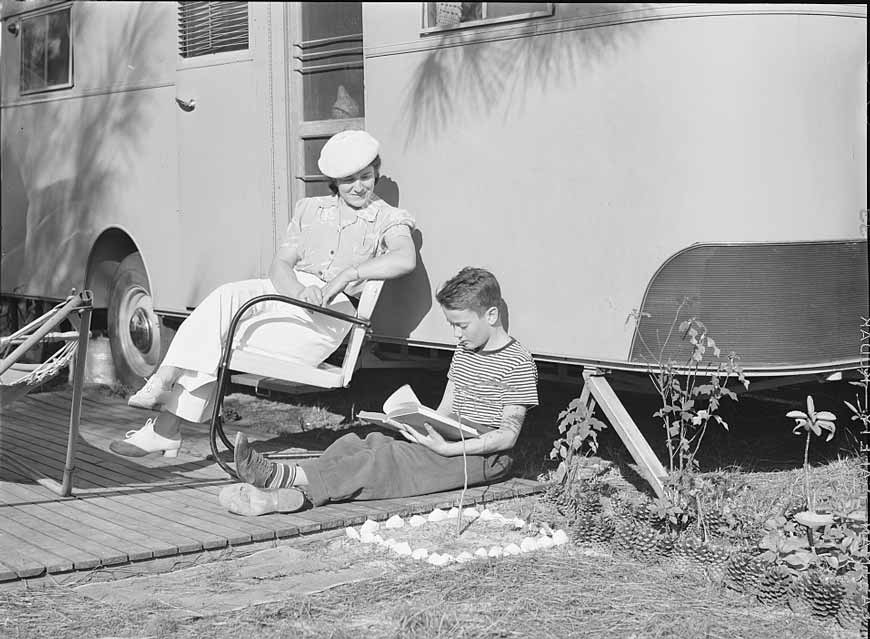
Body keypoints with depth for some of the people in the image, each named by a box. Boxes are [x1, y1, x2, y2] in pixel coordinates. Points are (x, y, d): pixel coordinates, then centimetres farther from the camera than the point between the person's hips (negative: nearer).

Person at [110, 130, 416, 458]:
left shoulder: (389, 219, 6)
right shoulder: (310, 210, 20)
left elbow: (406, 259, -16)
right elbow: (280, 264, 10)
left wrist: (348, 275, -23)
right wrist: (300, 291, -13)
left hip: (327, 314, -5)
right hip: (286, 292, 5)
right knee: (225, 298, -29)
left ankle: (165, 428, -17)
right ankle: (164, 380, -35)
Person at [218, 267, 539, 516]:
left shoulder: (518, 363, -10)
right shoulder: (464, 351, 17)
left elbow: (509, 435, -16)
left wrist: (448, 448, -26)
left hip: (486, 455, -8)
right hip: (452, 439, 8)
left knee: (388, 460, -27)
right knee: (368, 442, -16)